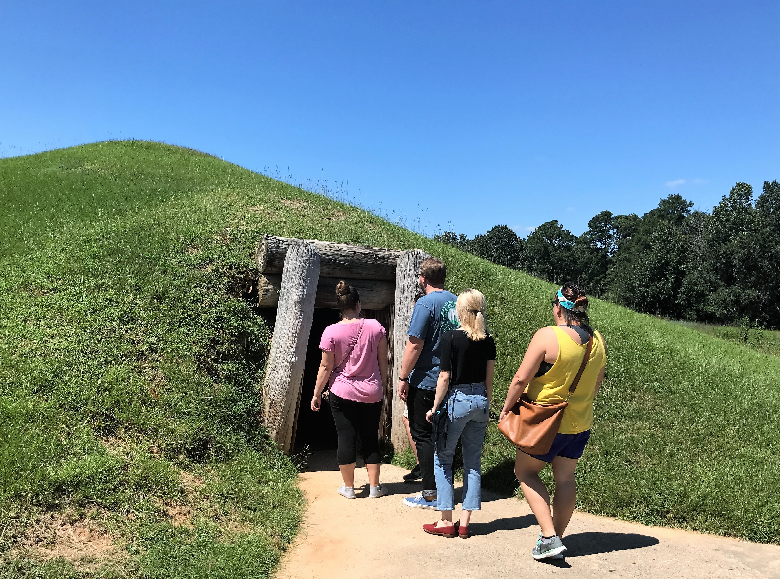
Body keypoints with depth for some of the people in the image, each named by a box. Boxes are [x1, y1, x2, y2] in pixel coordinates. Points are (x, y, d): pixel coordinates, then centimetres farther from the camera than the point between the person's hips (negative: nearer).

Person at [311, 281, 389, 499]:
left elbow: (326, 367, -7)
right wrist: (381, 385, 18)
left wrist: (317, 394, 4)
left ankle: (349, 487, 17)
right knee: (371, 439, 12)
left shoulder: (331, 332, -10)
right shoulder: (375, 327, -4)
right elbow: (383, 362, 3)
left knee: (346, 438, 7)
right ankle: (374, 486, 19)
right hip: (372, 393, 2)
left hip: (342, 393, -2)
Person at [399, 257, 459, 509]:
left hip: (425, 382, -7)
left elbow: (415, 345, -19)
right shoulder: (456, 302, 8)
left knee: (423, 435, 2)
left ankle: (430, 494, 6)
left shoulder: (425, 303, -15)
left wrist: (403, 378, -12)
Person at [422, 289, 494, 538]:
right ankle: (464, 523, 15)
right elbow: (489, 377, 7)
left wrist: (434, 408, -3)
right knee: (473, 462, 11)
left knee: (442, 459, 8)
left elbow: (444, 378, -12)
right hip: (480, 400, 5)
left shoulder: (450, 338, -12)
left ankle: (446, 522, 10)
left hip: (456, 400, -5)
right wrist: (486, 405, 18)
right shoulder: (488, 340, 3)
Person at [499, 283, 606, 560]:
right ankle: (556, 539, 27)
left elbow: (521, 379, -20)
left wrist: (506, 408, -6)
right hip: (581, 422, 6)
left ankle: (549, 537, 4)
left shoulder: (548, 336, -21)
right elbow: (597, 382, 13)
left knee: (524, 471, 11)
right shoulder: (597, 340, 0)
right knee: (565, 478, 17)